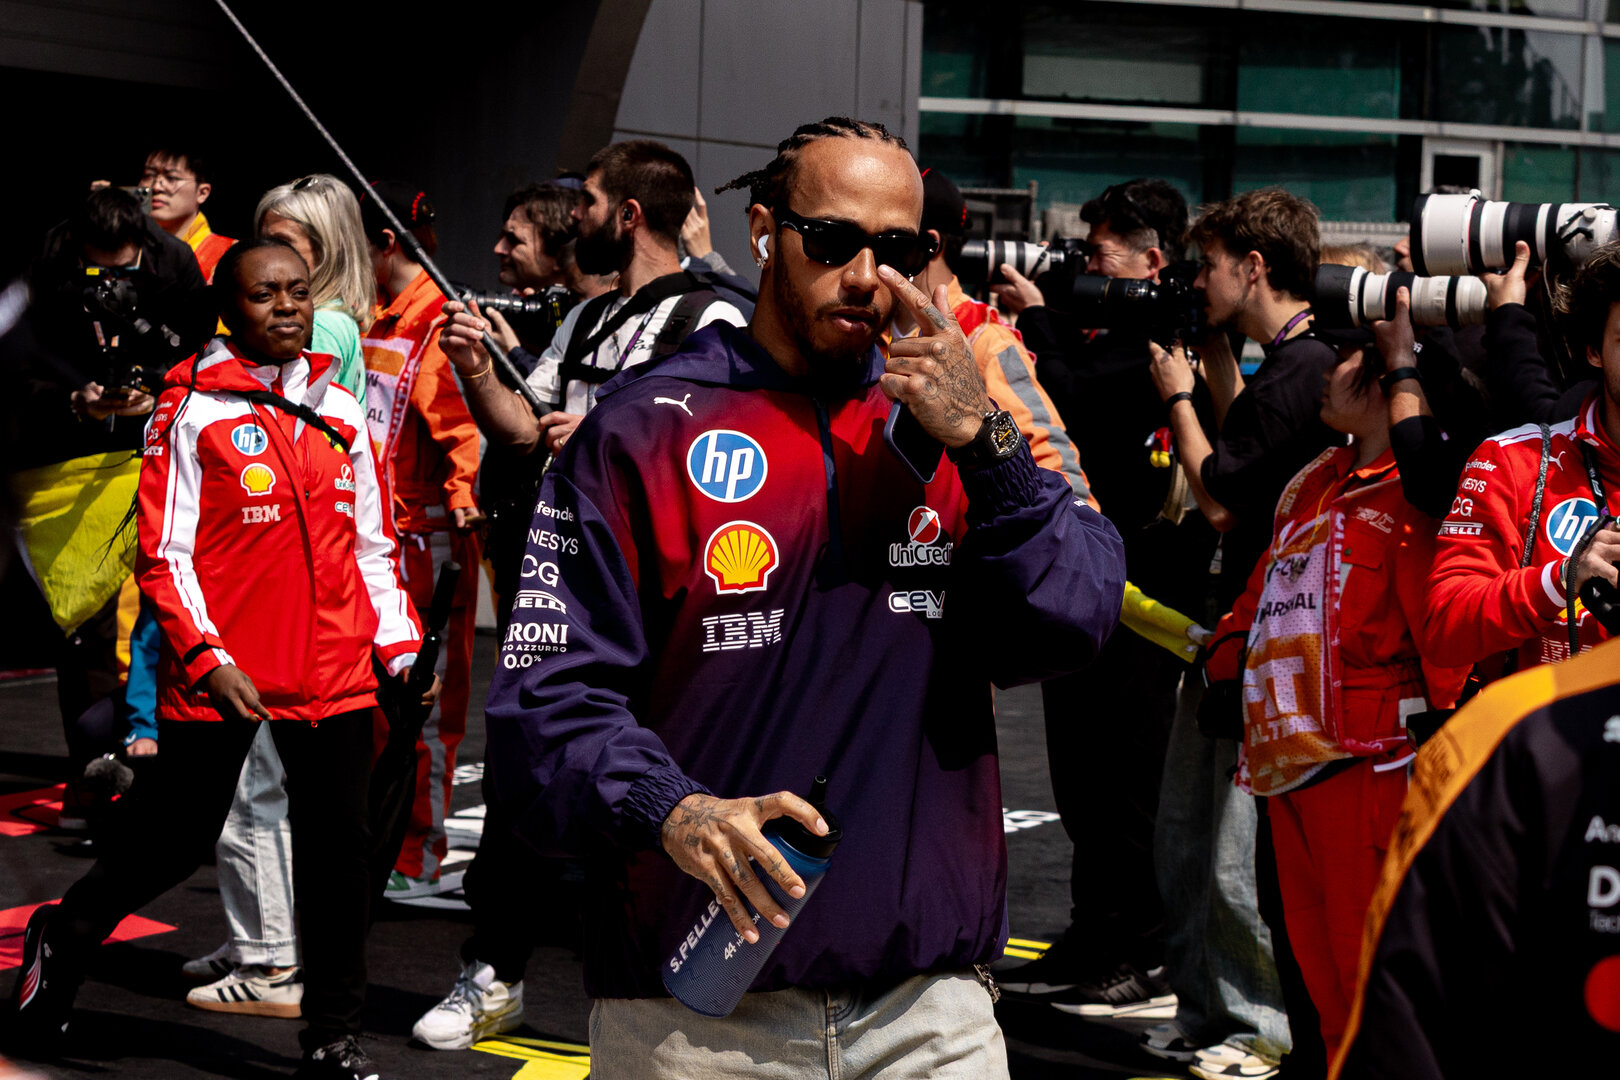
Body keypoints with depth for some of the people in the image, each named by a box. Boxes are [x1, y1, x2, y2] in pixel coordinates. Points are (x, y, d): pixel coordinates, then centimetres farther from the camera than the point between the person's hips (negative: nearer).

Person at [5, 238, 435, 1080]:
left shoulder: (340, 411, 10)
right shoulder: (193, 411, -5)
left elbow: (372, 546, 15)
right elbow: (164, 554, -6)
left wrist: (400, 645, 5)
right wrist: (207, 657, -15)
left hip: (333, 669, 4)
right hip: (222, 671, -4)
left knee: (336, 850, 3)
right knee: (176, 838, 6)